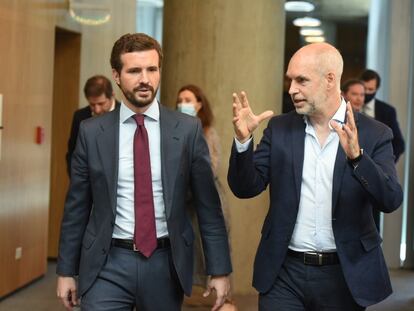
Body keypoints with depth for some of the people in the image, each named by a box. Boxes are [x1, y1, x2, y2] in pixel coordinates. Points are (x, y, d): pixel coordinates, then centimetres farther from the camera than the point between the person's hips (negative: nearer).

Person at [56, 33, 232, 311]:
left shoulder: (188, 129, -2)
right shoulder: (92, 132, 0)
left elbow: (208, 205, 0)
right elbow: (77, 207, 5)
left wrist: (220, 270, -1)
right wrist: (66, 270, 6)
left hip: (166, 264, 1)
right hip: (108, 265, 0)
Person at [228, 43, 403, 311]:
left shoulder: (374, 134, -4)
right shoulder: (280, 128, 3)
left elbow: (391, 200, -14)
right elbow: (246, 188, 0)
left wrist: (356, 156, -29)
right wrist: (243, 139, -16)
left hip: (344, 276, -1)